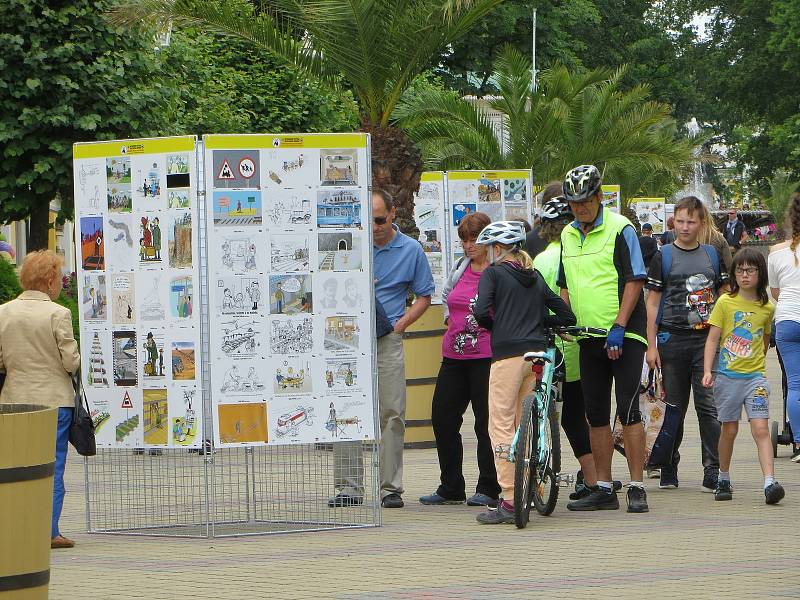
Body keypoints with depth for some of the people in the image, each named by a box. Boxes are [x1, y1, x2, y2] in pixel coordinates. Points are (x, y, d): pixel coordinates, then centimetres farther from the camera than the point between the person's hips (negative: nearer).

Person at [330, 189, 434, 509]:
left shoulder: (411, 250, 4)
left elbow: (423, 297, 11)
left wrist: (400, 324, -3)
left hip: (387, 341, -1)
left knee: (392, 413, -1)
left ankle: (391, 487, 5)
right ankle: (349, 486, 2)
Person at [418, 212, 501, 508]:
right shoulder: (459, 267, 15)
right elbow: (446, 295, 32)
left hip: (487, 354, -7)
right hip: (454, 355, 7)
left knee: (487, 422, -2)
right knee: (442, 418, 6)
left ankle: (489, 489, 7)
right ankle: (451, 489, 15)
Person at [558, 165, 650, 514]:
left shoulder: (619, 229, -7)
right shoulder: (568, 235, 12)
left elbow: (634, 281, -11)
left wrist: (618, 327, -18)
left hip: (624, 336, -7)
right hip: (589, 338, 7)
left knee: (628, 410, -10)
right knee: (596, 415, 7)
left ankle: (637, 489, -8)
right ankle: (604, 489, 13)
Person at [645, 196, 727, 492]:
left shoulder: (713, 255, 11)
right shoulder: (663, 257, 4)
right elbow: (653, 302, 3)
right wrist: (651, 345, -3)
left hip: (707, 340, 1)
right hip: (673, 340, -1)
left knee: (709, 406, -8)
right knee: (674, 407, 5)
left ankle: (713, 471, -9)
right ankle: (668, 468, 16)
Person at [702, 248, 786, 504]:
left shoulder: (767, 308, 5)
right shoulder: (725, 302, -1)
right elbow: (712, 338, -2)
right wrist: (707, 371, -11)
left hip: (755, 376, 1)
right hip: (727, 375, -1)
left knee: (761, 428, -11)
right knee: (729, 429, 7)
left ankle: (770, 483, -20)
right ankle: (724, 480, 25)